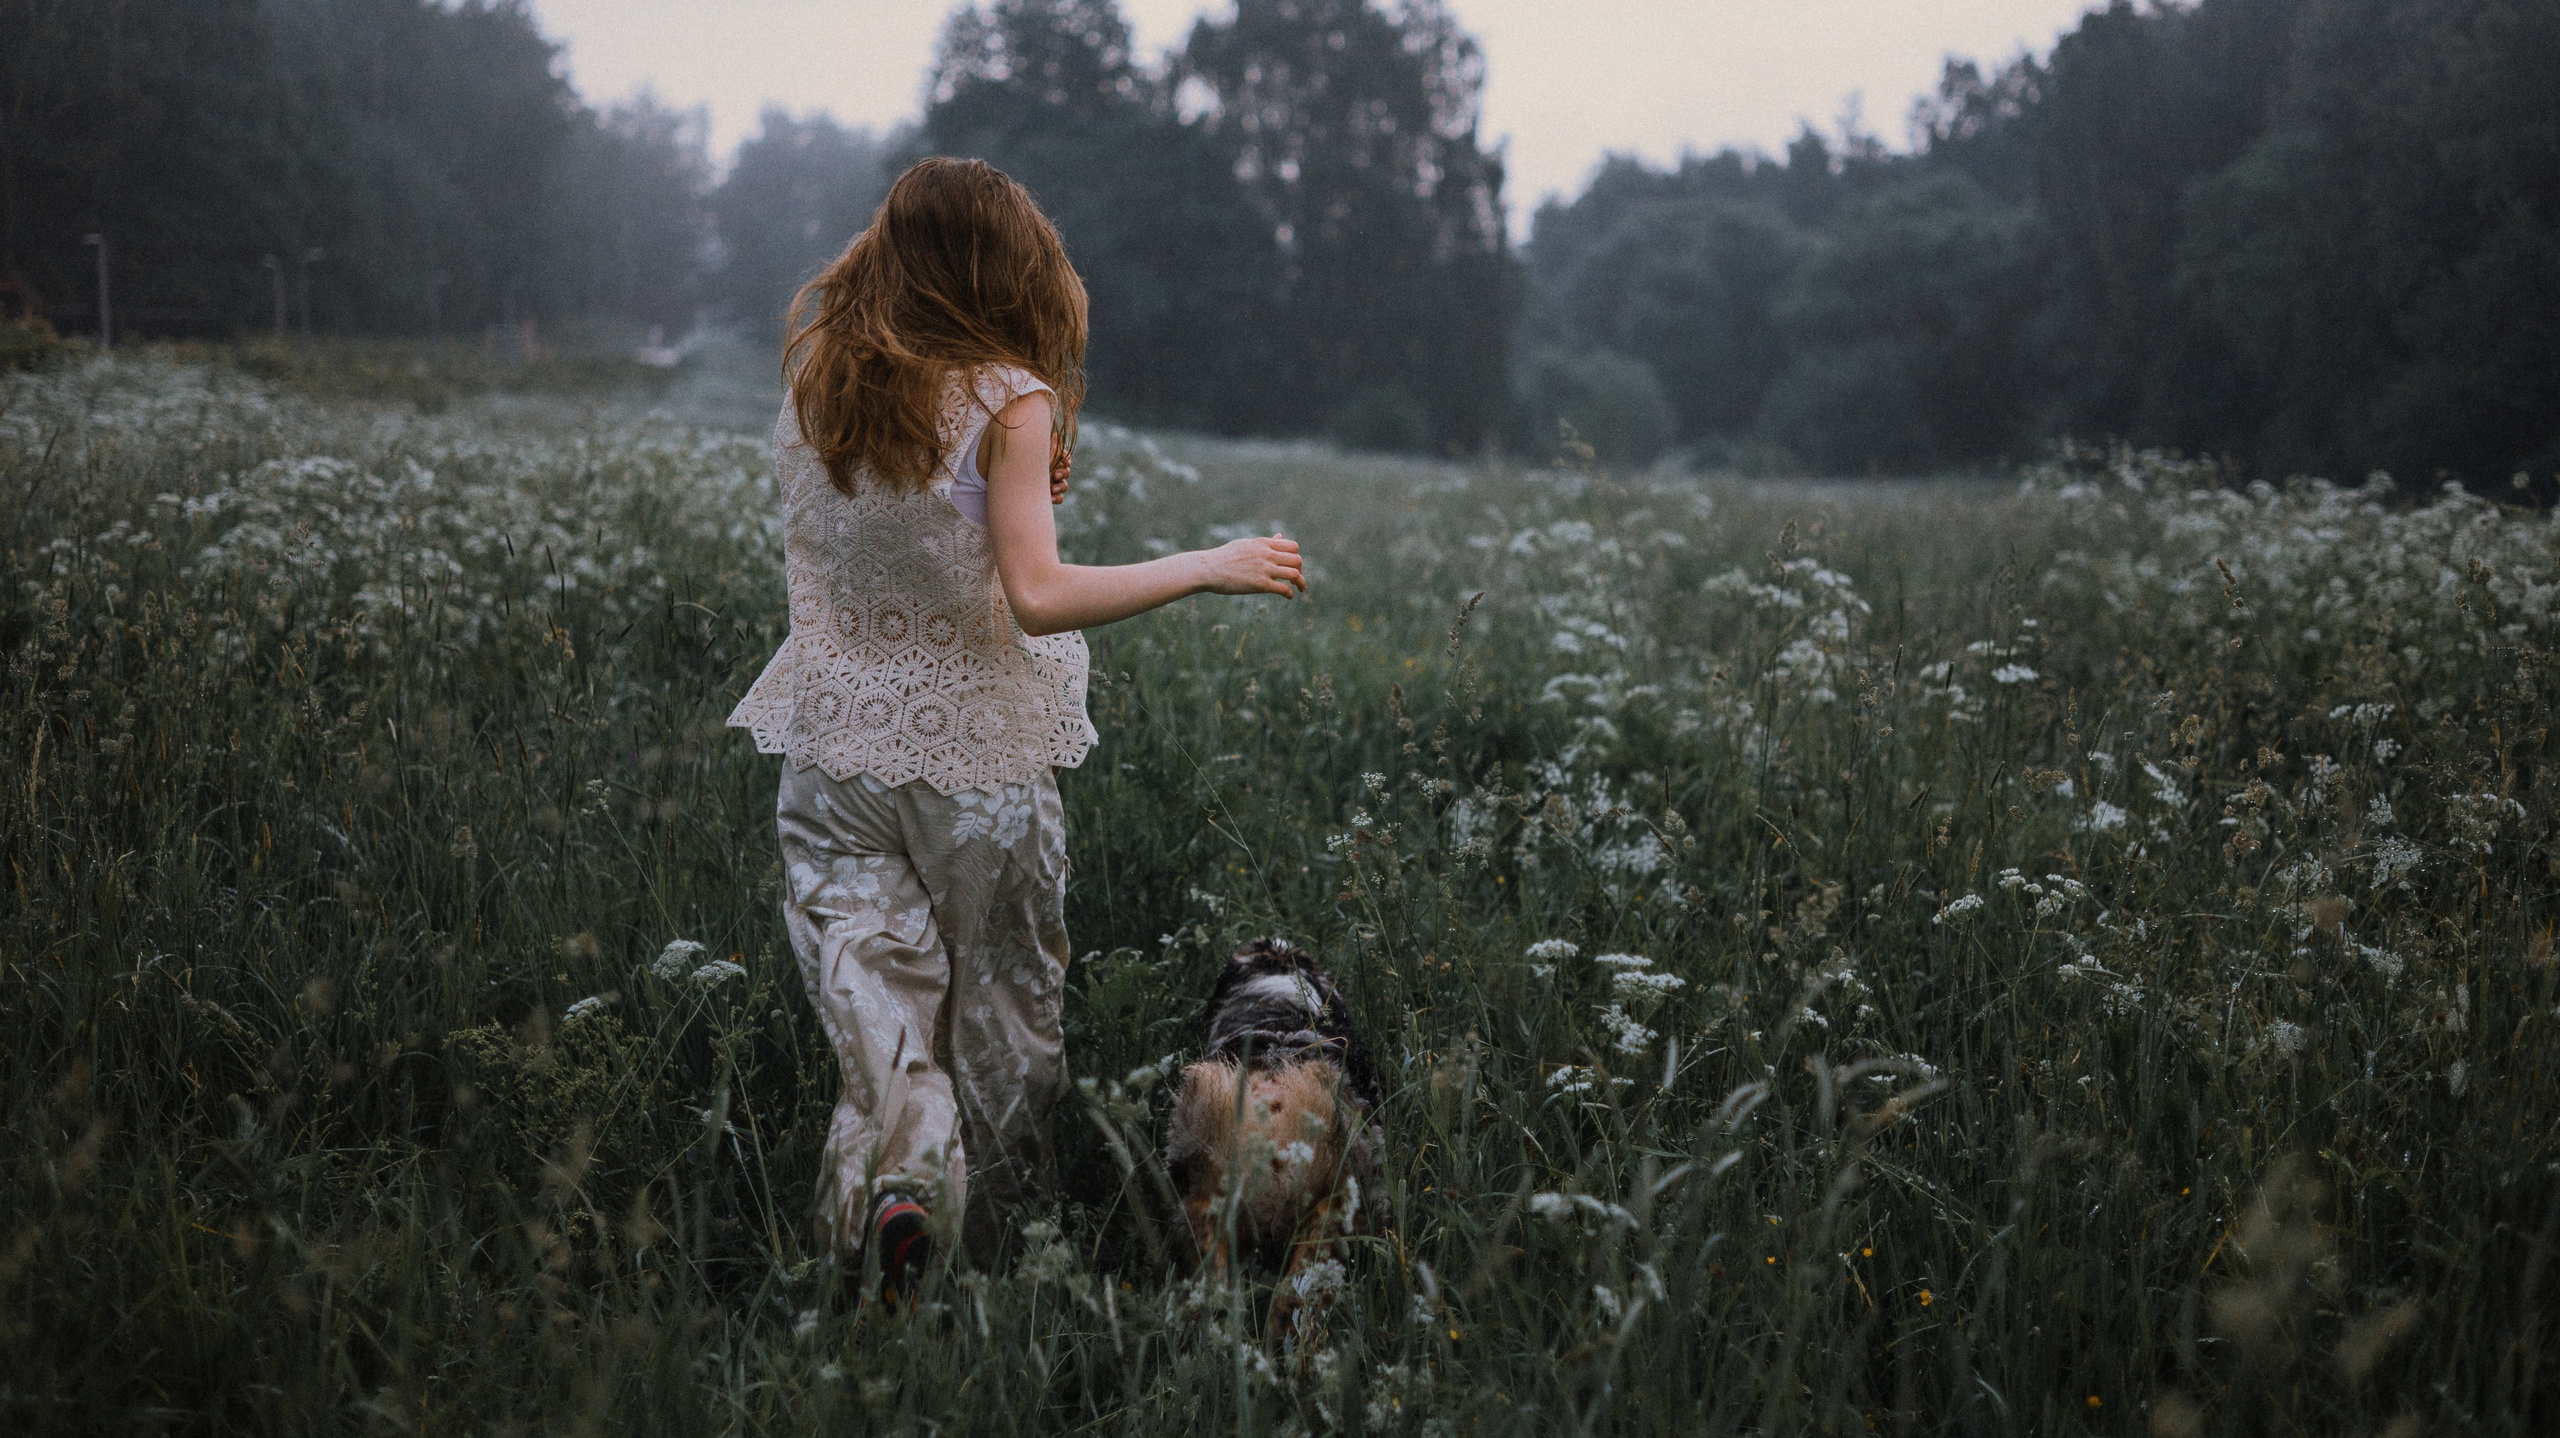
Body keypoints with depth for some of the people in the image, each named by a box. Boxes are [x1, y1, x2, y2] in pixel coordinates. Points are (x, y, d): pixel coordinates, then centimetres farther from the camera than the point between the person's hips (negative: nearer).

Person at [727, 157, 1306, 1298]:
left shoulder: (813, 370, -2)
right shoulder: (1009, 401, -17)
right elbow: (1037, 596, -25)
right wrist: (1209, 566, -18)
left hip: (834, 742, 3)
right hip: (975, 750, -3)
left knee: (871, 972, 5)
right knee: (1001, 1000, 14)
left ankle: (898, 1170, -22)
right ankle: (994, 1241, 26)